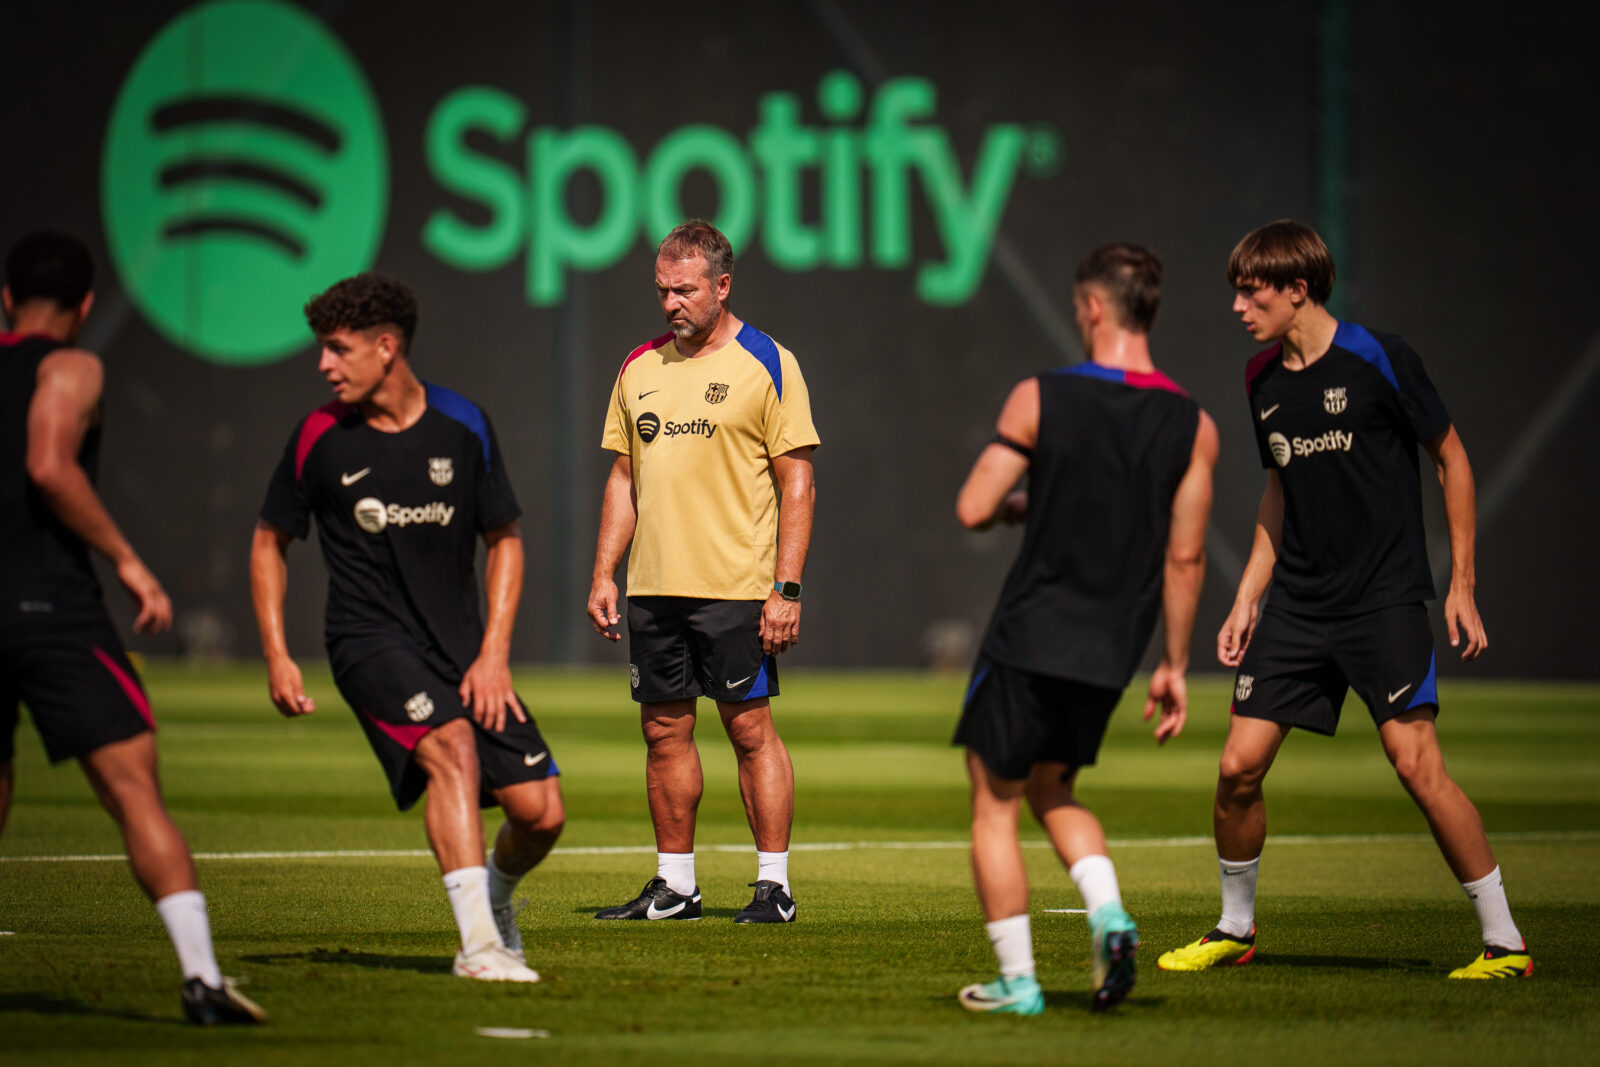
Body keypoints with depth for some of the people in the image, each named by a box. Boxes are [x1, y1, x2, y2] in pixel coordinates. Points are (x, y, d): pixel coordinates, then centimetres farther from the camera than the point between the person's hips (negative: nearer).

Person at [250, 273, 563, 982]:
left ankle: (495, 895, 29)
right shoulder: (320, 437, -2)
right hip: (368, 640, -3)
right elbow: (270, 542, 10)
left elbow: (504, 539, 9)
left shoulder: (462, 426, 0)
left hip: (460, 645, 3)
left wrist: (493, 653, -2)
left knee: (540, 810, -7)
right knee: (451, 744, -32)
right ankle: (478, 943, -30)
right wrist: (277, 657, 0)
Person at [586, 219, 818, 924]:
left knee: (750, 730, -4)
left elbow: (797, 486, -5)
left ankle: (774, 884, 2)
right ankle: (674, 886, 15)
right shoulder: (641, 368, 12)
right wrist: (603, 574, 9)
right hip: (652, 588, 5)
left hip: (736, 589, -5)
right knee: (665, 732, 7)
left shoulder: (766, 365, -4)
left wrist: (786, 588, -12)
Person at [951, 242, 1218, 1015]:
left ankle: (1017, 981, 7)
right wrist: (1174, 668, 8)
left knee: (995, 806, 9)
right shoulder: (1194, 427, -2)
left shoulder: (1040, 399, -10)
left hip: (1029, 636, -4)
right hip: (1110, 654, 4)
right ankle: (1109, 915, 0)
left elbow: (972, 510, -9)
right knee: (1052, 792, 23)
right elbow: (1186, 559, 0)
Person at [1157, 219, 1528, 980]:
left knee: (1417, 764, -16)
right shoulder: (1262, 382, 8)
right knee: (1238, 767, -1)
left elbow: (1452, 459, -1)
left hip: (1386, 601, -5)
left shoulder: (1378, 360, -10)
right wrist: (1247, 597, 14)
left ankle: (1504, 942, -6)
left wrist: (1461, 585, -4)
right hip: (1296, 604, 6)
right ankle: (1235, 927, 20)